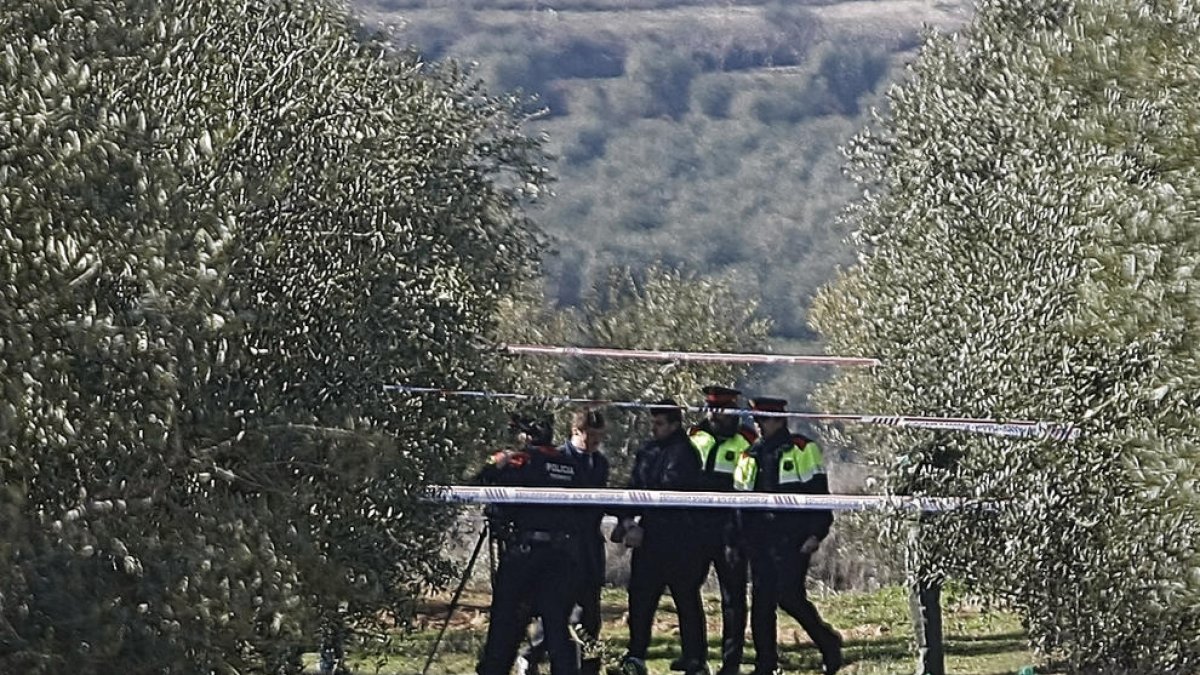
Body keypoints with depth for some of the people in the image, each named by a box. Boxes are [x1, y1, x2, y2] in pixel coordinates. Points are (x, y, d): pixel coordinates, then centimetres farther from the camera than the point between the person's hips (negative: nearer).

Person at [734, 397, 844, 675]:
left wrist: (816, 534, -11)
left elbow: (819, 495, -3)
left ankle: (827, 642, 5)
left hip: (793, 541, -6)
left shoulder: (803, 450, 0)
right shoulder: (750, 458, 16)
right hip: (760, 542, 6)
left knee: (789, 595, -14)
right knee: (761, 601, 1)